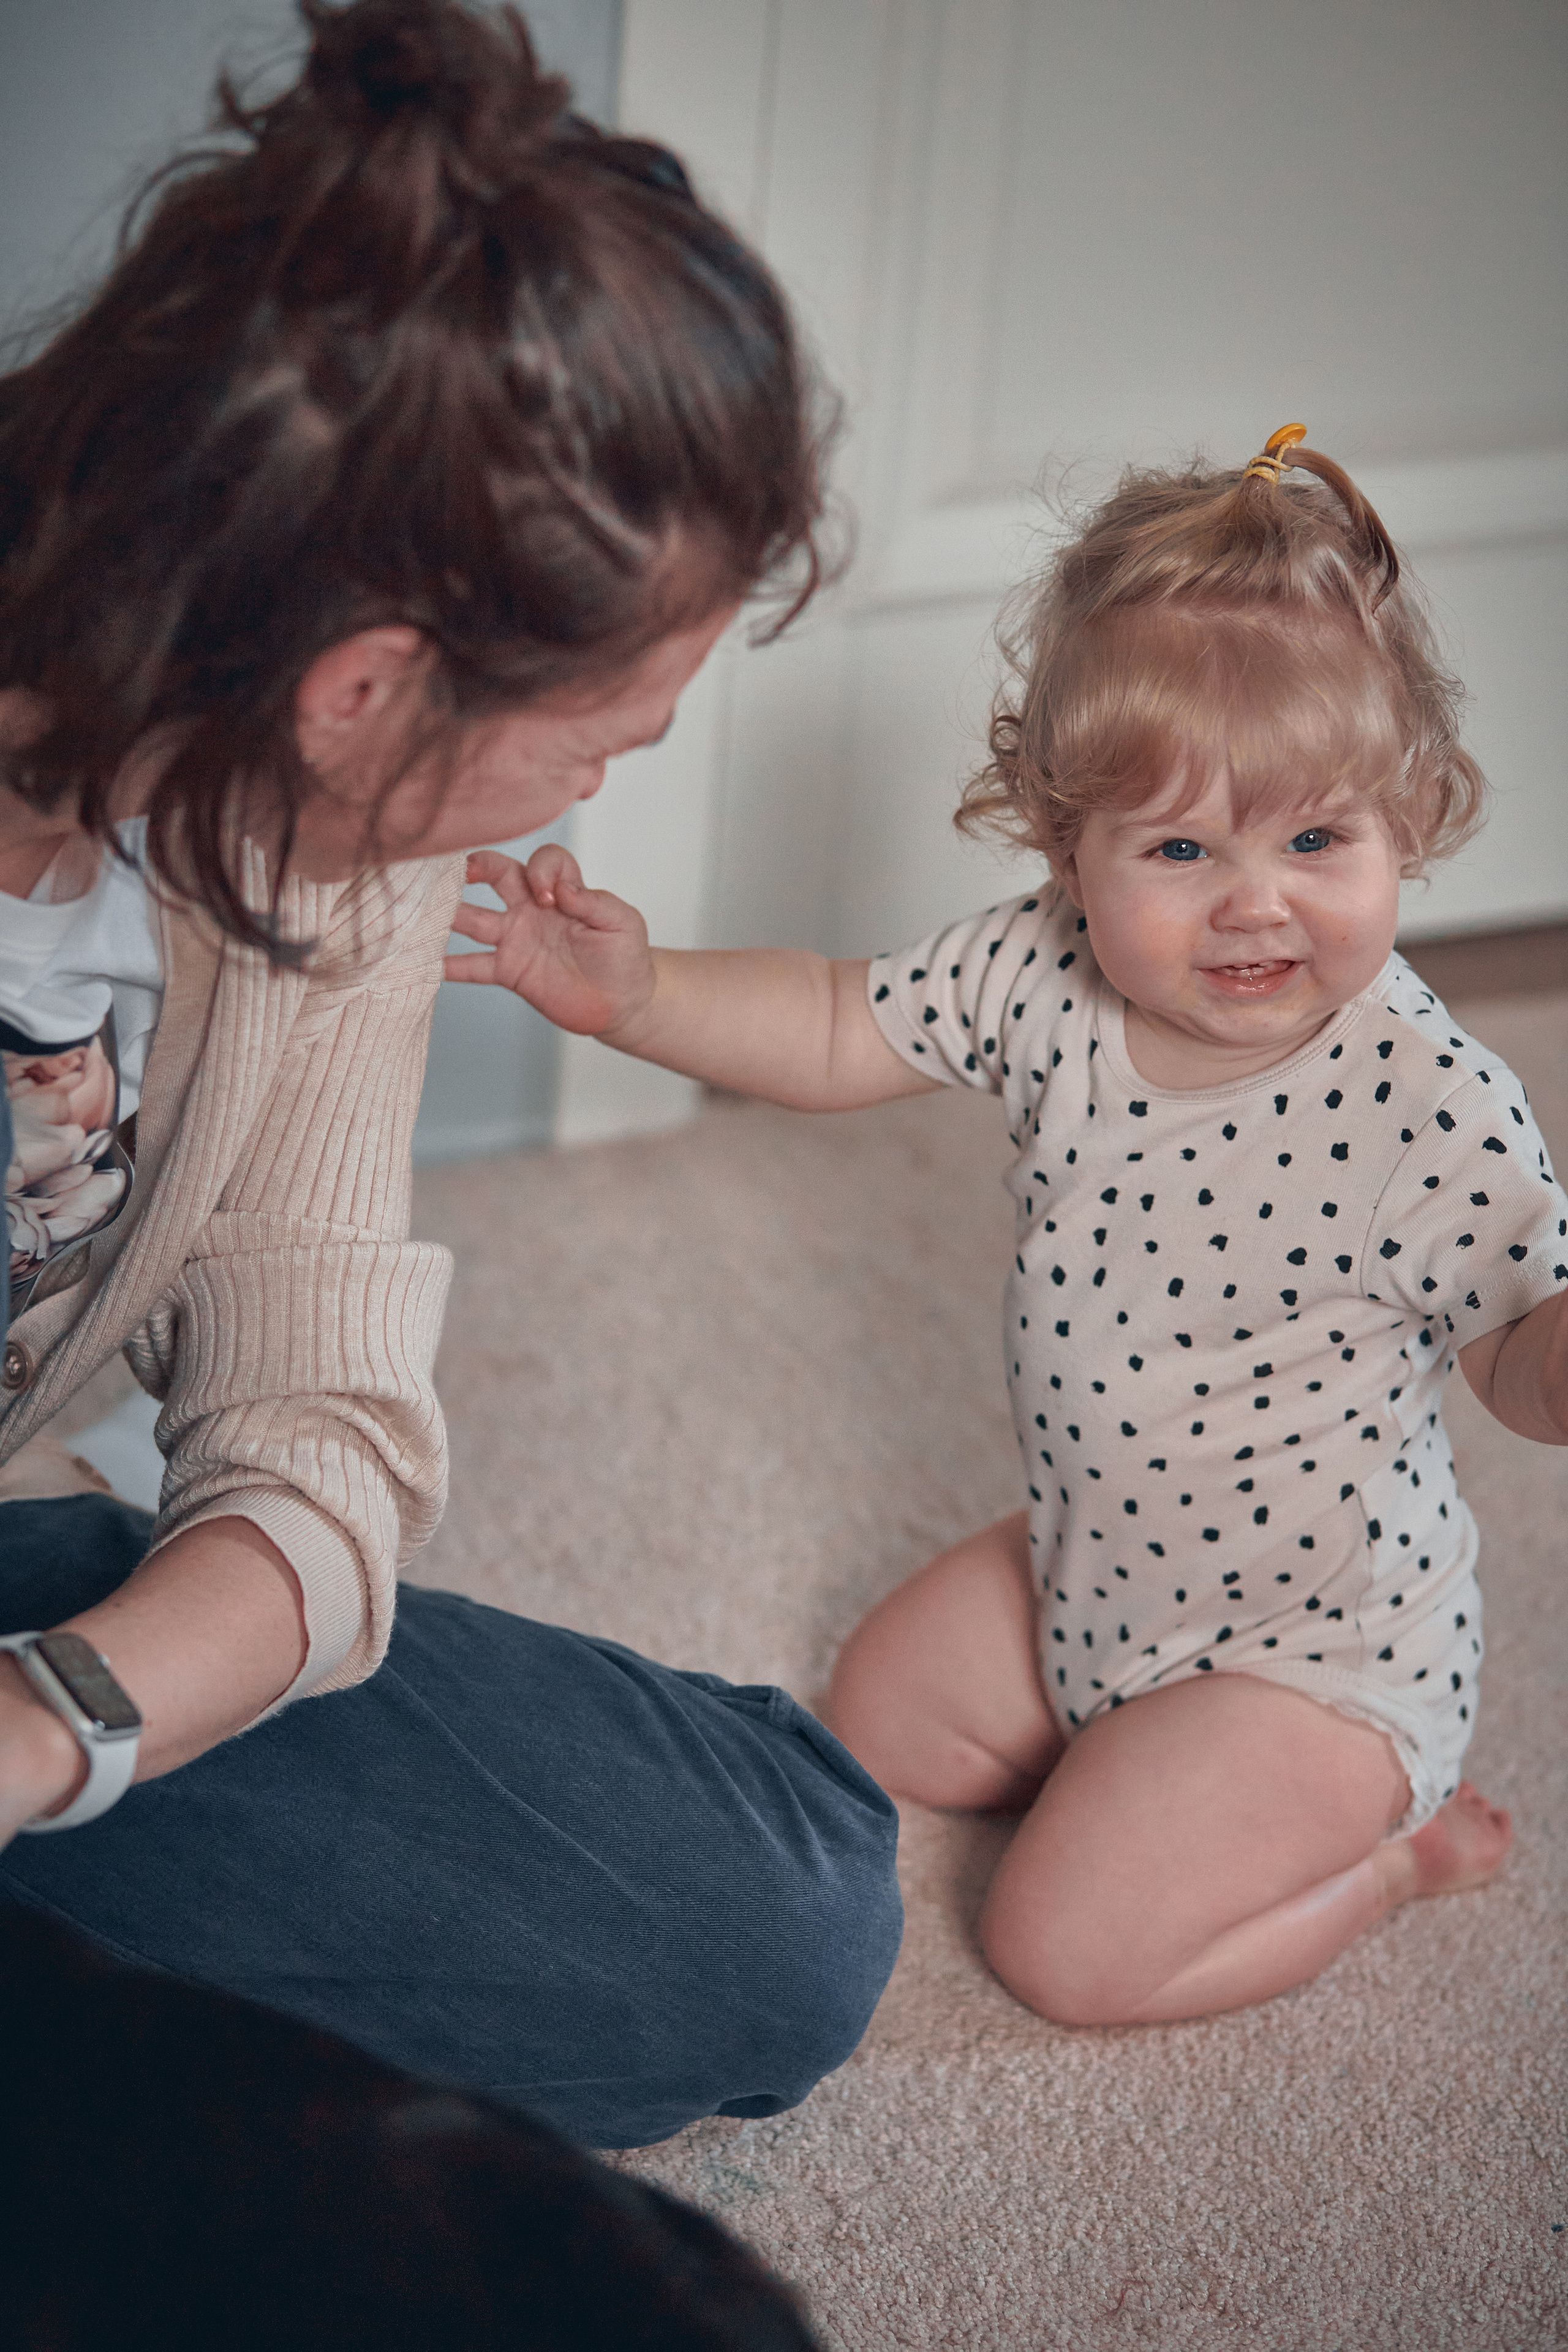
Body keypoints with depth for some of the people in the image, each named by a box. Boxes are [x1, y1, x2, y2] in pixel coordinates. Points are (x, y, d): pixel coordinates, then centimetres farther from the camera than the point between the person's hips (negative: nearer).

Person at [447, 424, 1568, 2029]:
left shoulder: (1431, 1111, -29)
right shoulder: (1044, 976, -15)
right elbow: (838, 1036, -2)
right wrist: (635, 993, -18)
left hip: (1320, 1643, -7)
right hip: (1087, 1572, 7)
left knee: (1062, 1949, -7)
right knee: (879, 1722, 20)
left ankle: (1398, 1845, 13)